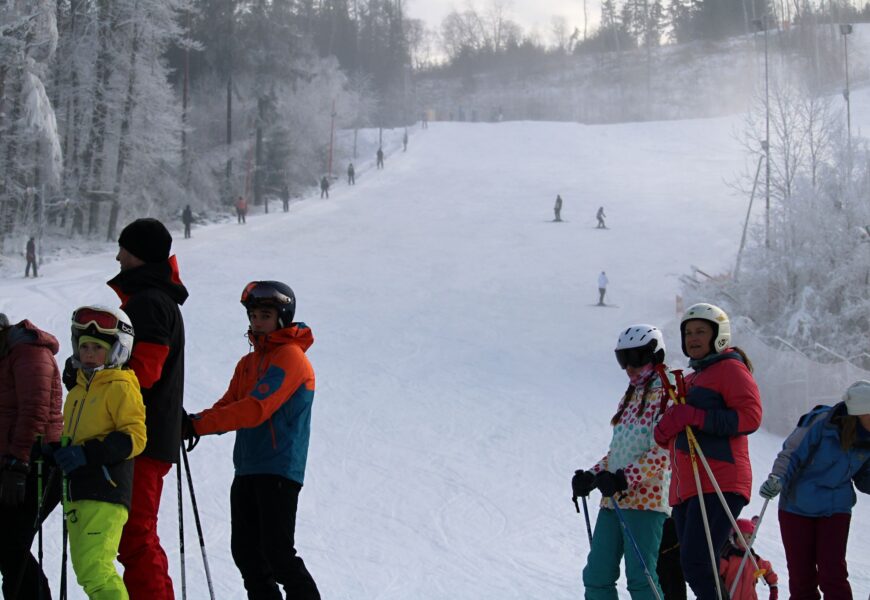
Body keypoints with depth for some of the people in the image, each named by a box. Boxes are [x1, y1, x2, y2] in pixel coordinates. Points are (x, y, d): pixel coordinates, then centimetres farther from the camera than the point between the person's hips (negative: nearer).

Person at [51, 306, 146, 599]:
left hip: (106, 490, -9)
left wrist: (88, 454, -22)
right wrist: (57, 453, 8)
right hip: (76, 492, 9)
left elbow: (134, 438, -15)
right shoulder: (77, 392, 19)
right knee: (85, 570, 12)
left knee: (94, 570, -18)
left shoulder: (121, 387, -6)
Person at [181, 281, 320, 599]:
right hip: (247, 469, 9)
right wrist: (194, 423, -10)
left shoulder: (290, 357, -9)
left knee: (278, 552, -12)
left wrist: (199, 425, -21)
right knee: (246, 552, 7)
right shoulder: (249, 362, 19)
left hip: (280, 470, -9)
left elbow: (255, 409, -19)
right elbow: (228, 406, 11)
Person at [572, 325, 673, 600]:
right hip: (613, 499, 8)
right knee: (596, 576, 4)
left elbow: (662, 453, -13)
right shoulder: (629, 397, 23)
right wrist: (591, 476, 10)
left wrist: (624, 479, -22)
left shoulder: (666, 394, -3)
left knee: (639, 577, -12)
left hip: (646, 497, -8)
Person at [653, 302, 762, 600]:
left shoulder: (730, 368, 0)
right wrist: (666, 431, 6)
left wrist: (695, 417, -19)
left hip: (719, 485, -9)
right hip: (687, 488, 9)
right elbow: (675, 437, 30)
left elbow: (750, 416, -14)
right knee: (693, 567, 6)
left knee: (696, 563, -20)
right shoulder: (692, 380, 26)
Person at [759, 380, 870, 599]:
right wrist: (776, 478, -33)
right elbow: (791, 454, -16)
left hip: (835, 509, 2)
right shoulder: (822, 423, -21)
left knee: (833, 574, -11)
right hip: (797, 507, -2)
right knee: (801, 575, 3)